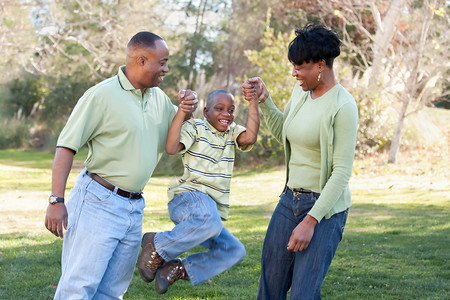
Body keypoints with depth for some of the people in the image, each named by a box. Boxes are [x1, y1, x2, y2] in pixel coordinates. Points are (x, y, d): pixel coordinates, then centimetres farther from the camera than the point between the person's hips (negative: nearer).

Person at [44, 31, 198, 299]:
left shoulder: (159, 98, 13)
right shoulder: (102, 94, -9)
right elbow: (66, 147, -10)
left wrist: (188, 109, 5)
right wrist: (56, 201, -17)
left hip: (134, 208, 7)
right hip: (99, 203, -7)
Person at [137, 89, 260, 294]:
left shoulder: (232, 132, 18)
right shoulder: (195, 127, 1)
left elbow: (250, 137, -5)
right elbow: (171, 148, -17)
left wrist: (254, 103, -7)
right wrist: (182, 110, -18)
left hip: (211, 205, 7)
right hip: (188, 196, -7)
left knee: (234, 251, -4)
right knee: (210, 222, -39)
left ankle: (177, 269, 2)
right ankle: (157, 245, -18)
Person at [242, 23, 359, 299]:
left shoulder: (343, 106, -17)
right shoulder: (300, 92, 6)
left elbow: (342, 172, -19)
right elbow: (282, 132, 24)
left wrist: (310, 221, -21)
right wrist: (264, 100, 8)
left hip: (325, 208, -7)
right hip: (290, 200, 7)